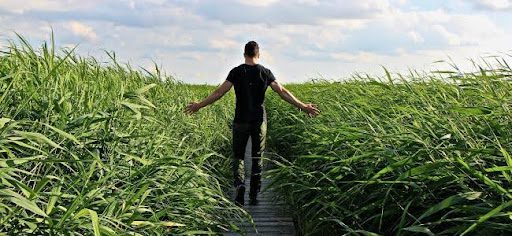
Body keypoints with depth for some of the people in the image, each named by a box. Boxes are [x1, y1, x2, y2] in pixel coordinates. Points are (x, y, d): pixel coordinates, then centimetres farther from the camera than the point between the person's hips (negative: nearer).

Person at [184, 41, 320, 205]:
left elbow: (220, 92, -7)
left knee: (238, 156, 10)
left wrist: (199, 105, 1)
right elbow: (282, 92, -4)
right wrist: (302, 106, 1)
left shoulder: (236, 72, -4)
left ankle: (239, 184, -15)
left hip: (241, 121, -1)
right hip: (259, 121, 1)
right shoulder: (265, 72, 0)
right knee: (257, 158, 10)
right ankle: (254, 196, 11)